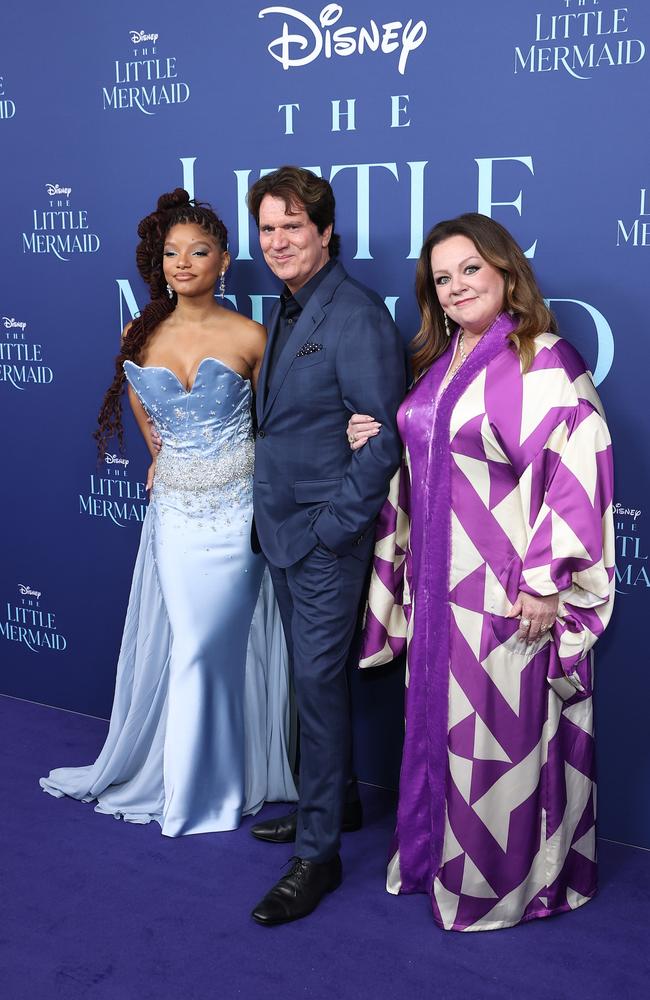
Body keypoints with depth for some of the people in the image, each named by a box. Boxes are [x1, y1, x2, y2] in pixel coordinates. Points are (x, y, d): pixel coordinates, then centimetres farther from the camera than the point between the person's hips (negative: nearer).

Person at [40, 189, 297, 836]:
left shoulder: (249, 337, -7)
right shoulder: (140, 336, 3)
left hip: (237, 508, -2)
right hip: (175, 509, 3)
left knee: (207, 646, 0)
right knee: (183, 644, 6)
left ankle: (201, 788, 20)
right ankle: (182, 778, 27)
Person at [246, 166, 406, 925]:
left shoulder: (356, 317, -16)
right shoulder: (284, 311, 12)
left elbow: (382, 440, -18)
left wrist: (333, 525, -17)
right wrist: (273, 510, 9)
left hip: (328, 535, -8)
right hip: (282, 529, 8)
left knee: (317, 681, -4)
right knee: (308, 678, 18)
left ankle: (319, 852, 7)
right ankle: (322, 802, 34)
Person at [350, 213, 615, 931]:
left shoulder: (542, 361, -13)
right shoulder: (438, 361, 12)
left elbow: (580, 468, -19)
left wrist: (549, 581, -21)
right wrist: (378, 441, 4)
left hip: (506, 591, -7)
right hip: (437, 580, 8)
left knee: (501, 728, 3)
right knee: (439, 721, 16)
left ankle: (503, 879, 21)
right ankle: (439, 852, 34)